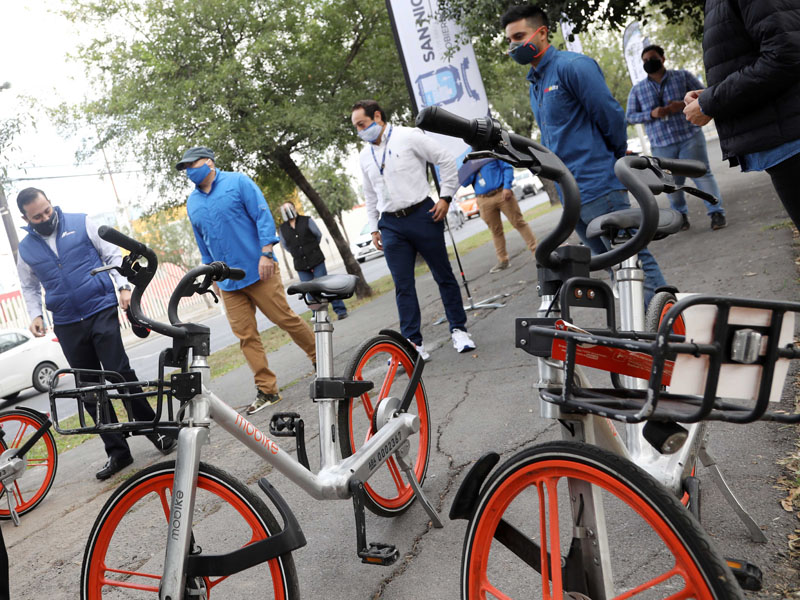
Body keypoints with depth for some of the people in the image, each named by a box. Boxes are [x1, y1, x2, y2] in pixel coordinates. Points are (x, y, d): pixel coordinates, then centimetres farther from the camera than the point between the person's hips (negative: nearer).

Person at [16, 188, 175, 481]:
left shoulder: (81, 223, 1)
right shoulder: (26, 249, 8)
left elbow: (113, 254, 5)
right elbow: (29, 287, 21)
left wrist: (123, 286, -7)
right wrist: (35, 315, 5)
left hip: (101, 311, -3)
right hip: (67, 325, 3)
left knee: (120, 374, -12)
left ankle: (154, 430, 5)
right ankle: (117, 451, 11)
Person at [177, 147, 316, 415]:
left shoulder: (237, 182, 0)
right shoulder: (192, 203, 15)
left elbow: (263, 216, -7)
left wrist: (266, 254, -16)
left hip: (258, 271, -5)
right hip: (229, 283, 5)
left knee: (286, 319, -3)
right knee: (246, 337, 1)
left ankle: (320, 359, 17)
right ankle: (267, 390, 7)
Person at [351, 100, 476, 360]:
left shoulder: (408, 136, -4)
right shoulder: (365, 156, 13)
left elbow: (446, 161, -2)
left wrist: (445, 197, -7)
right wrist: (374, 228, 18)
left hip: (422, 215, -4)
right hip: (391, 225, 4)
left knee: (443, 275, 4)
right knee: (403, 286, 1)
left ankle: (459, 329, 18)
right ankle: (412, 342, 7)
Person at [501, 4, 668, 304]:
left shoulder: (572, 66, -9)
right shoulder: (535, 84, 18)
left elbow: (611, 116, -10)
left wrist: (619, 158, 3)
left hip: (601, 188, -9)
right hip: (572, 196, 9)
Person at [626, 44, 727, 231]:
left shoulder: (683, 76, 6)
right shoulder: (637, 89, 8)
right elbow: (630, 116, 7)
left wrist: (683, 105, -14)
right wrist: (652, 114, -12)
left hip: (690, 137, -1)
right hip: (661, 144, 2)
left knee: (702, 174, -4)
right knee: (672, 182, 7)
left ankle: (716, 212, 4)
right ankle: (680, 215, 25)